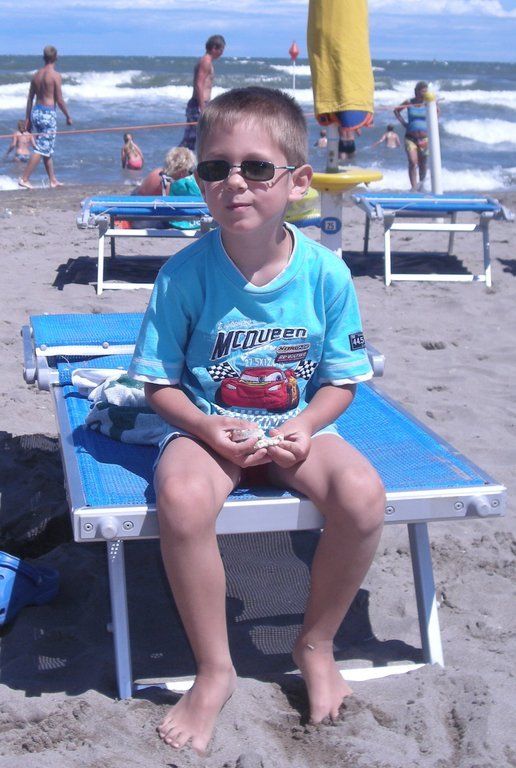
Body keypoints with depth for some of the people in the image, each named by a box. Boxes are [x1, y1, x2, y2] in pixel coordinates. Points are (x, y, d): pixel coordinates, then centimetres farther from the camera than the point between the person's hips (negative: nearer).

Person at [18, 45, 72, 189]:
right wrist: (68, 116, 0)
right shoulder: (55, 75, -11)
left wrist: (27, 118, 17)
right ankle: (24, 179, -9)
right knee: (42, 149, -5)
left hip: (35, 112, 7)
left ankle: (53, 180, 21)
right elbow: (59, 100, -12)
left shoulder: (37, 74, 9)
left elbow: (30, 98, 12)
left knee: (47, 149, 16)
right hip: (48, 113, -7)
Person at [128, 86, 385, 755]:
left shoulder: (325, 273, -9)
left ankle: (316, 644, 1)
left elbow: (343, 380, 0)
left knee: (362, 493, -28)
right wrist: (209, 429, -22)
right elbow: (159, 381, -5)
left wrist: (304, 427, -18)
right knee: (182, 499, -34)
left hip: (297, 427, 2)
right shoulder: (185, 273, -12)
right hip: (206, 427, -1)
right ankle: (215, 669, -10)